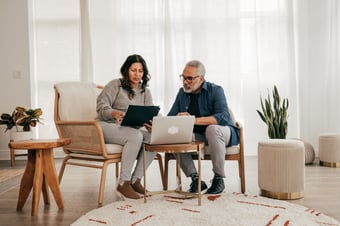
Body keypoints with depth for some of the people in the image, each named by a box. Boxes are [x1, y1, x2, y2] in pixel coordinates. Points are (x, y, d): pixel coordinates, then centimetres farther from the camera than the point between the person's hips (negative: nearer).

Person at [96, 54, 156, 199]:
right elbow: (101, 107, -12)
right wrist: (115, 113, -34)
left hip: (129, 129, 5)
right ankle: (123, 183, -25)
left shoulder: (145, 92, 15)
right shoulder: (115, 85, 0)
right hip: (106, 126, -5)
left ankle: (136, 180, -14)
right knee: (136, 136, -35)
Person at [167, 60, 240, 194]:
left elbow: (224, 117, -28)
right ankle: (195, 179, -12)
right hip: (197, 136, 5)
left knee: (212, 129, -38)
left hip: (222, 133, -5)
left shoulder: (215, 91, -12)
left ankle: (218, 178, -20)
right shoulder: (182, 93, 6)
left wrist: (195, 120, -38)